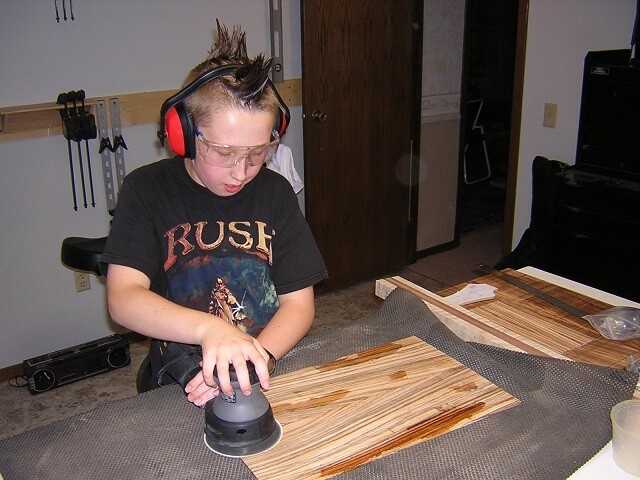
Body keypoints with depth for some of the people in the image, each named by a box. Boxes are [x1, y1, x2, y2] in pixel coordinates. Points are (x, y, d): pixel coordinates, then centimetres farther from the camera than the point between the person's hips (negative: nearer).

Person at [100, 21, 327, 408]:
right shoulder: (147, 190, -4)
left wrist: (251, 361, -17)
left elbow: (299, 303, 2)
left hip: (272, 376, 2)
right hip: (180, 390, -1)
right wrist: (209, 329, -32)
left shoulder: (275, 192, 3)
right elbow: (123, 298, -15)